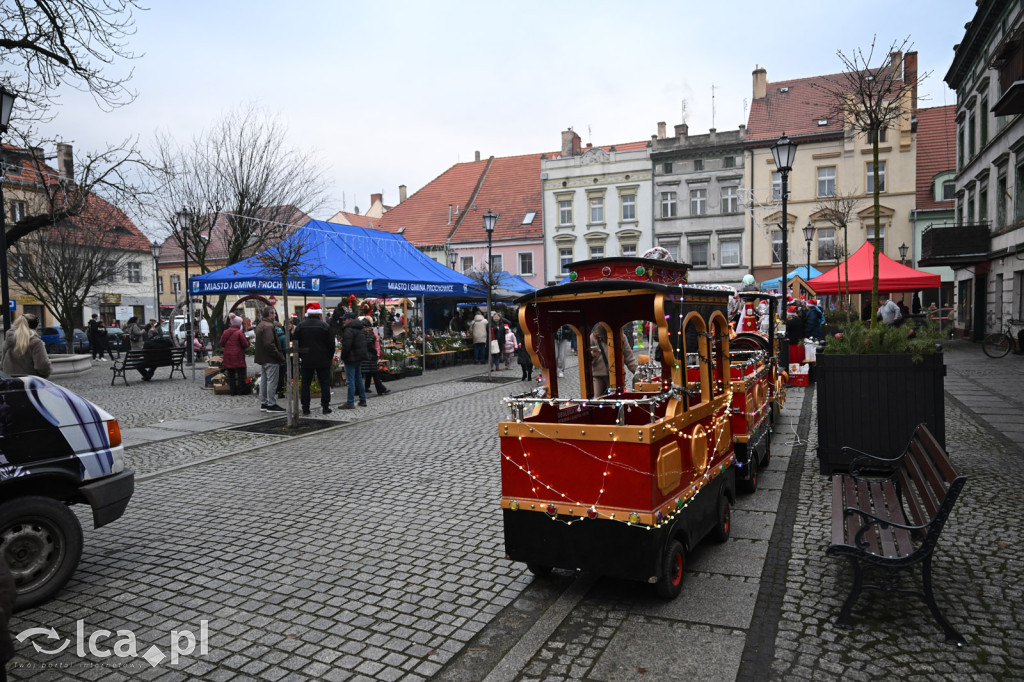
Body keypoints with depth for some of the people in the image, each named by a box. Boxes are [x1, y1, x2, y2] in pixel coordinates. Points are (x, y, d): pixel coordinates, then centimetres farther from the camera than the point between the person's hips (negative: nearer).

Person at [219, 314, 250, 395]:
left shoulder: (225, 332, 5)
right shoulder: (239, 332, -11)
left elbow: (221, 344, 10)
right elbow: (245, 344, -12)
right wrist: (247, 341, 9)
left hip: (228, 357, 5)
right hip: (238, 357, -5)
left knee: (231, 375, 9)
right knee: (241, 374, 4)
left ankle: (233, 391, 10)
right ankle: (241, 391, 3)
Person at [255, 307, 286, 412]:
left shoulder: (259, 326, 15)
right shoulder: (268, 326, -18)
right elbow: (270, 344, -25)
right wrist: (280, 356, -19)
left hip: (262, 359, 10)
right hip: (271, 360, -10)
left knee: (263, 381, 15)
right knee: (272, 382, -5)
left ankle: (263, 403, 22)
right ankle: (271, 404, -2)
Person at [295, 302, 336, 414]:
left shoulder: (300, 326, 2)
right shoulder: (324, 326, -7)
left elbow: (296, 343, 7)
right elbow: (331, 344, -5)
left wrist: (300, 356, 16)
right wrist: (330, 357, 7)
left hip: (306, 360, 2)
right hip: (323, 360, -2)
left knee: (305, 384, 8)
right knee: (325, 383, 5)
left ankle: (305, 408, 8)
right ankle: (325, 407, 5)